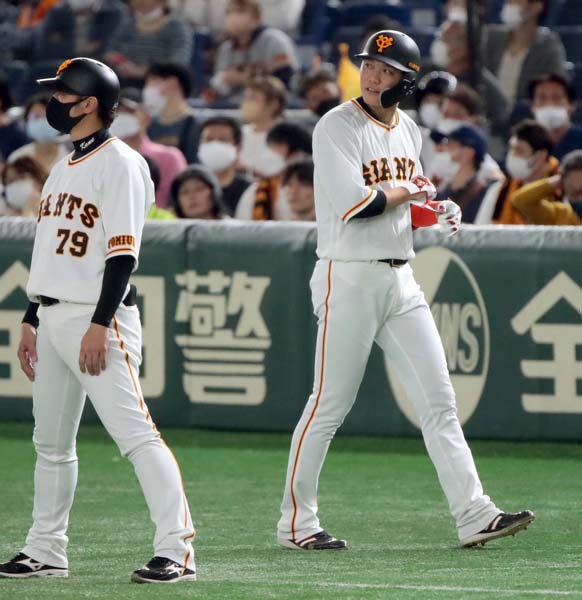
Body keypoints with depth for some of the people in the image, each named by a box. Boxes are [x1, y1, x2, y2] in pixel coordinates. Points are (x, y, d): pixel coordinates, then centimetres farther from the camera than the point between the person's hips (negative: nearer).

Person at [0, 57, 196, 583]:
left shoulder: (120, 164, -10)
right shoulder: (64, 167, 18)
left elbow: (123, 253, -17)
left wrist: (100, 324, -23)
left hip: (99, 317, -9)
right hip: (52, 317, 10)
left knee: (135, 433, -16)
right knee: (51, 441, 14)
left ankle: (177, 550, -20)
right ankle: (46, 552, 23)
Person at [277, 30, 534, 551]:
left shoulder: (409, 131, 13)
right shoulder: (338, 127, -10)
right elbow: (353, 203, -22)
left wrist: (440, 211, 2)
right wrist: (408, 190, -7)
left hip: (401, 280, 7)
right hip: (349, 278, -7)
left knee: (438, 399, 2)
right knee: (329, 405, -3)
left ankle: (474, 515, 0)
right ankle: (296, 523, 7)